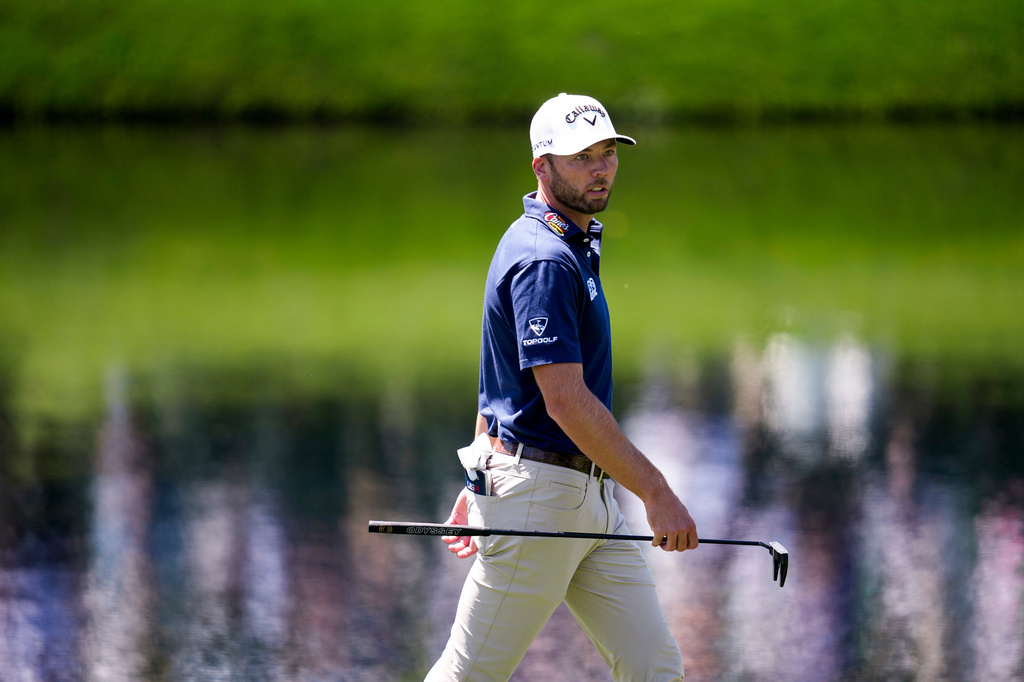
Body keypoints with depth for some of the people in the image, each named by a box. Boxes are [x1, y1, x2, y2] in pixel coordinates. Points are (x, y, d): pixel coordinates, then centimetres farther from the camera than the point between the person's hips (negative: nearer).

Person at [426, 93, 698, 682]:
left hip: (590, 496, 10)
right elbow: (565, 400, -24)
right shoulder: (543, 260, -17)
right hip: (539, 494, -10)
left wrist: (478, 487, 24)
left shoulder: (575, 247, 15)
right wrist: (658, 493, -24)